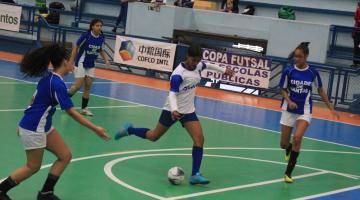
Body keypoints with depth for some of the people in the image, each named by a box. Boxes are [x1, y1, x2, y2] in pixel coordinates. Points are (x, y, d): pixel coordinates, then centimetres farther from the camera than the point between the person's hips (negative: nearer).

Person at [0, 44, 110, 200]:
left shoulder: (49, 77, 4)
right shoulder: (57, 83, -24)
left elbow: (35, 100, 14)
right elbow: (71, 112, -24)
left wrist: (25, 123, 24)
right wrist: (95, 129, -21)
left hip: (43, 126, 9)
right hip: (33, 129, -9)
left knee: (65, 156, 7)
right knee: (33, 167, 4)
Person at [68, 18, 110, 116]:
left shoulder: (102, 38, -5)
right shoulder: (86, 35, -19)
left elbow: (101, 50, 11)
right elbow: (75, 47, -10)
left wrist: (106, 60, -5)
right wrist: (71, 62, -12)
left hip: (91, 65, 5)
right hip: (81, 63, -5)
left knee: (88, 86, 3)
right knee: (78, 85, -9)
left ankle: (84, 108, 12)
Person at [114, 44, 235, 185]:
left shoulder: (198, 66, -4)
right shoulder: (178, 74, -26)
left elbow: (208, 65, 20)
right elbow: (172, 94, -32)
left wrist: (223, 70, 31)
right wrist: (174, 110, -49)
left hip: (188, 111, 5)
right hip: (172, 110, -5)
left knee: (199, 139, -13)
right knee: (154, 136, 10)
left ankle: (195, 175, -10)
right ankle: (129, 130, 38)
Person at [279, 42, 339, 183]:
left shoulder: (312, 72, -7)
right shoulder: (288, 71, -8)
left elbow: (320, 90, 6)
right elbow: (283, 90, 1)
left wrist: (331, 108, 6)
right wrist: (289, 101, -19)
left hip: (304, 112, -1)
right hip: (289, 110, 1)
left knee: (297, 138, -24)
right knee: (283, 144, 5)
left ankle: (288, 172, -14)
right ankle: (289, 150, 46)